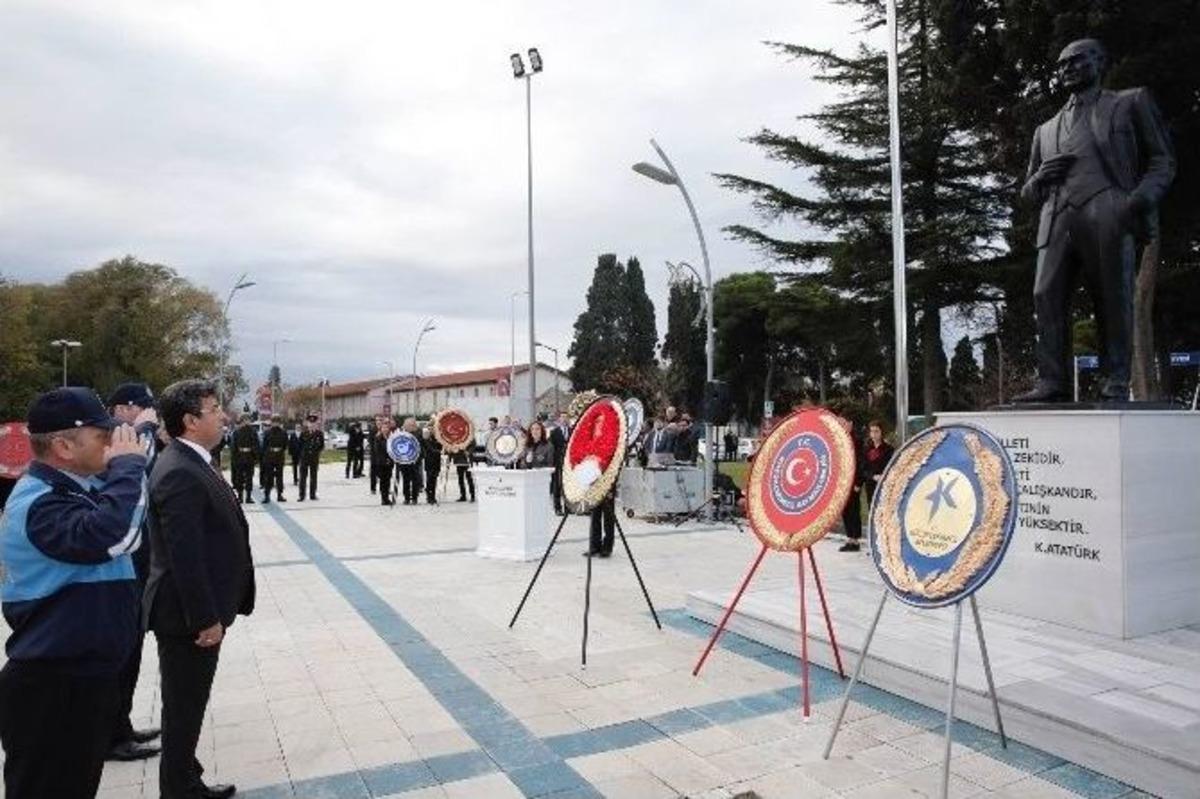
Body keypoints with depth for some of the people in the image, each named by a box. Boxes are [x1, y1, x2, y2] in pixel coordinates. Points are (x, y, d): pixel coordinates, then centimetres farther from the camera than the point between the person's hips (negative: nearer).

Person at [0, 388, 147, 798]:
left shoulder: (79, 488, 8)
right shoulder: (38, 503, -24)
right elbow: (108, 535, -42)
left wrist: (128, 465, -2)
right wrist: (128, 464, -27)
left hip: (88, 674, 10)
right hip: (53, 687, -9)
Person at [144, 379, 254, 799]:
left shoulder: (191, 462, 9)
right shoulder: (179, 473, -23)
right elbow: (185, 556, -26)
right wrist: (206, 619, -20)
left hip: (198, 609, 10)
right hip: (188, 615, -10)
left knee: (189, 706, 22)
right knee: (184, 709, 6)